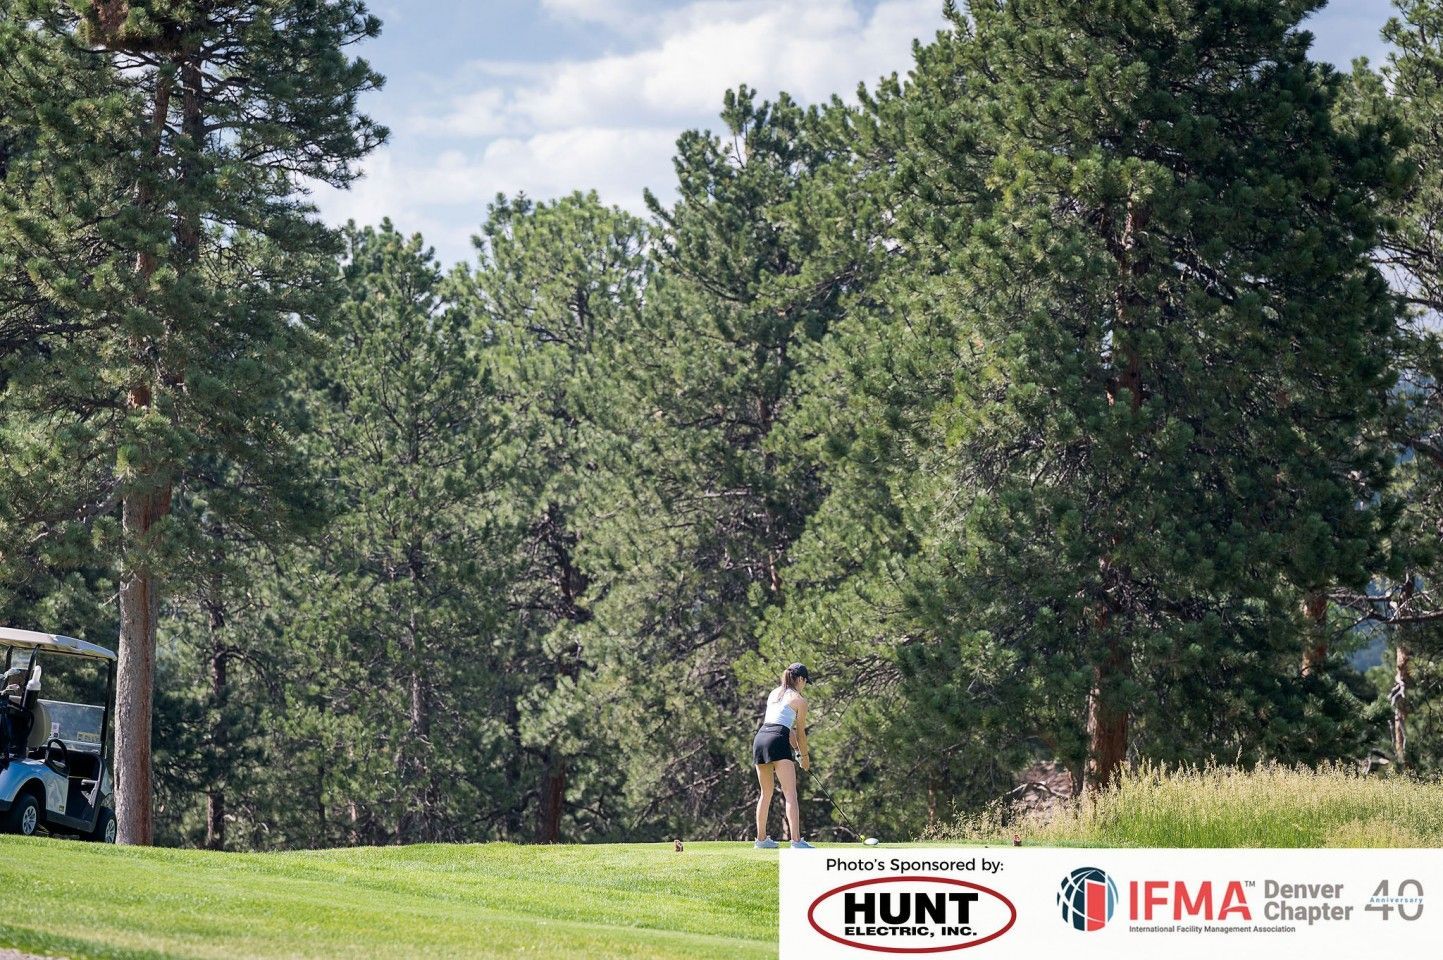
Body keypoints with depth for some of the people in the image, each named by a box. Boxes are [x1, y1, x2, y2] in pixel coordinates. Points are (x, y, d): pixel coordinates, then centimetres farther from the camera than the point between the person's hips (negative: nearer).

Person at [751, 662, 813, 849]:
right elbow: (800, 732, 9)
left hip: (760, 740, 7)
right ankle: (796, 840, -22)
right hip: (778, 741, -7)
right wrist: (804, 756, 23)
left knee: (766, 793, 19)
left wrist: (796, 749, 31)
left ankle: (761, 838, 24)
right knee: (790, 794, -11)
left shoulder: (774, 693, 23)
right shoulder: (799, 700, 4)